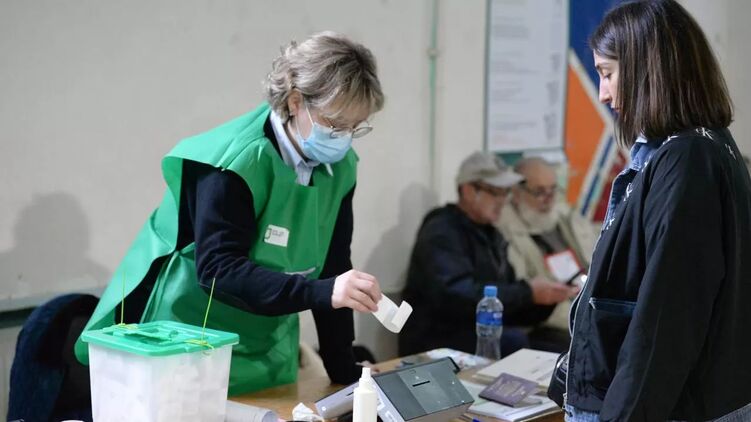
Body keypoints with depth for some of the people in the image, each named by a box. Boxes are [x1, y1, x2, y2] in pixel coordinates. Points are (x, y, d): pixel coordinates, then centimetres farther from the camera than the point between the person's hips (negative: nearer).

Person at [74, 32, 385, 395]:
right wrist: (320, 293, -40)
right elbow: (217, 269, -30)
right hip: (192, 350, -6)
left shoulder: (339, 167, -4)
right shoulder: (236, 161, -24)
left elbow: (332, 270, 0)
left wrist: (343, 368, -3)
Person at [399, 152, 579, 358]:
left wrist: (547, 296, -6)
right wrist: (526, 292, -24)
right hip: (439, 345, -8)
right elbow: (457, 296, -26)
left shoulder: (490, 235, 16)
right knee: (518, 341, -31)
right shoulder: (441, 234, -10)